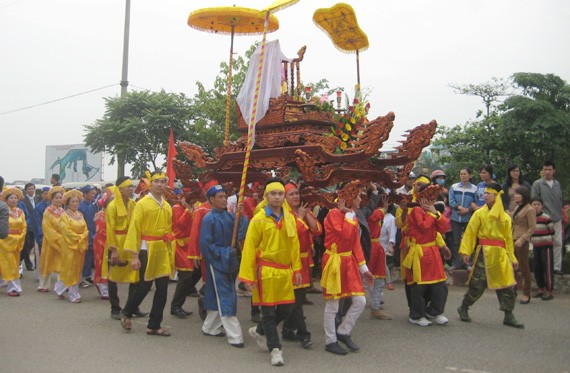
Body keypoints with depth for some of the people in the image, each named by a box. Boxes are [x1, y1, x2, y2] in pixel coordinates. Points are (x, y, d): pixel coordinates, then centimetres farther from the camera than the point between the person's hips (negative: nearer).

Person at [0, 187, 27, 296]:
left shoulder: (20, 212, 8)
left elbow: (24, 227, 8)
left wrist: (20, 240, 0)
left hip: (17, 243, 5)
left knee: (14, 264, 10)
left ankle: (12, 286, 19)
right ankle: (13, 288, -3)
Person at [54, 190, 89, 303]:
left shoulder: (80, 215, 12)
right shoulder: (64, 215, -6)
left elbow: (85, 230, 8)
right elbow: (67, 231, -14)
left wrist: (83, 238, -9)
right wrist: (79, 238, -15)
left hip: (81, 246, 6)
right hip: (69, 246, -6)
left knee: (77, 269, 9)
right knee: (70, 269, -2)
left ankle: (61, 288, 25)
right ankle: (73, 295, 4)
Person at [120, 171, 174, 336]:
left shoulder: (167, 207, 11)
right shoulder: (142, 204, -6)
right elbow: (134, 230, -9)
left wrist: (170, 254, 13)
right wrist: (135, 256, -14)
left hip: (163, 252, 6)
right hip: (147, 250, -5)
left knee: (162, 289, 5)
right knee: (144, 286, 2)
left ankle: (154, 326, 16)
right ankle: (126, 313, 29)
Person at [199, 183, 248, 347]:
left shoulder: (229, 215, 4)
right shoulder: (209, 219, -11)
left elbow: (241, 232, -6)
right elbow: (205, 243, -12)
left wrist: (240, 216, -18)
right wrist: (223, 253, -15)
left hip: (229, 260, 6)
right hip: (217, 261, -6)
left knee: (218, 296, 16)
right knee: (225, 297, -5)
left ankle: (210, 327, 32)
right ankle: (234, 335, -3)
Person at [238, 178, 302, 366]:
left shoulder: (289, 218, 6)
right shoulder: (258, 219, -8)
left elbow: (294, 245, 11)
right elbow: (249, 248, -8)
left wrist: (296, 270, 9)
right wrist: (248, 276, -10)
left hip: (285, 271, 5)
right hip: (266, 271, -5)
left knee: (285, 309, 9)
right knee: (268, 310, 3)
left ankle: (259, 331, 33)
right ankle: (275, 349, 17)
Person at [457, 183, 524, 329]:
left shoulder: (506, 218, 9)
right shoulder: (479, 213, -1)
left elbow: (508, 239, 12)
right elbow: (470, 233, -5)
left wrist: (512, 258, 9)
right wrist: (465, 251, -13)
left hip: (501, 254, 4)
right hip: (484, 253, -4)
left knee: (507, 285, 3)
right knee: (477, 284, 0)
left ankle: (509, 316, 15)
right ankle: (463, 308, 20)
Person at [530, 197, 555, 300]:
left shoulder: (546, 218, -11)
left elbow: (552, 231, -6)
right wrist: (532, 238, 9)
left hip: (546, 246, -6)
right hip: (535, 246, 6)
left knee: (548, 268, -3)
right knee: (537, 269, 11)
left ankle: (549, 291, 1)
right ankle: (541, 289, 22)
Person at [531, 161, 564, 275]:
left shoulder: (557, 184, 11)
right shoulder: (537, 184, -4)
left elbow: (560, 200, 17)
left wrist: (560, 214, 13)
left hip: (557, 219, 5)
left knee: (558, 243, 6)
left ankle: (557, 267, 14)